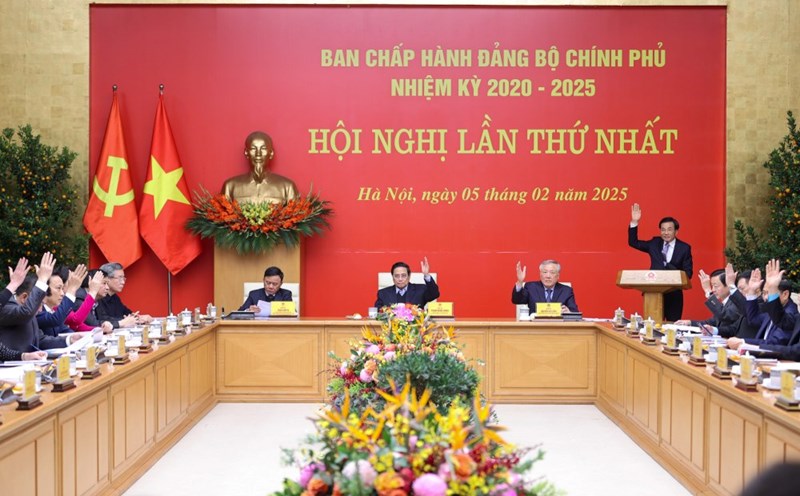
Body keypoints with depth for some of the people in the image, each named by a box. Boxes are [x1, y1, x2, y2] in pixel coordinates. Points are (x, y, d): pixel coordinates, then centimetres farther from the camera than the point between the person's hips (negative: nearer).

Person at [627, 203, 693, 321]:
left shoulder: (684, 248, 0)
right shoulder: (654, 243, 8)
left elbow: (688, 273, -2)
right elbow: (633, 243, 7)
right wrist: (634, 222, -4)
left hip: (674, 294, -2)